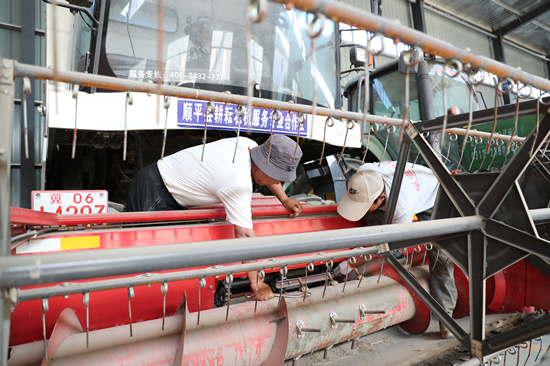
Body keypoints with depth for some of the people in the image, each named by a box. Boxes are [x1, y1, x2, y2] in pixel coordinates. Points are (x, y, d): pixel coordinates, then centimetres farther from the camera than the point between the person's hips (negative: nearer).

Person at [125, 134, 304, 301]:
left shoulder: (248, 144, -8)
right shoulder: (239, 185, -33)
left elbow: (267, 172, 15)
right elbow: (244, 235, -30)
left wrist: (285, 200, 6)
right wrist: (256, 284, -21)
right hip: (152, 191, -9)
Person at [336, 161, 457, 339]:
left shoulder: (403, 206, -48)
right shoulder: (363, 174, -35)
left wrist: (350, 264, -30)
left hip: (432, 199, -6)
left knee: (440, 258, -12)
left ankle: (445, 315, -2)